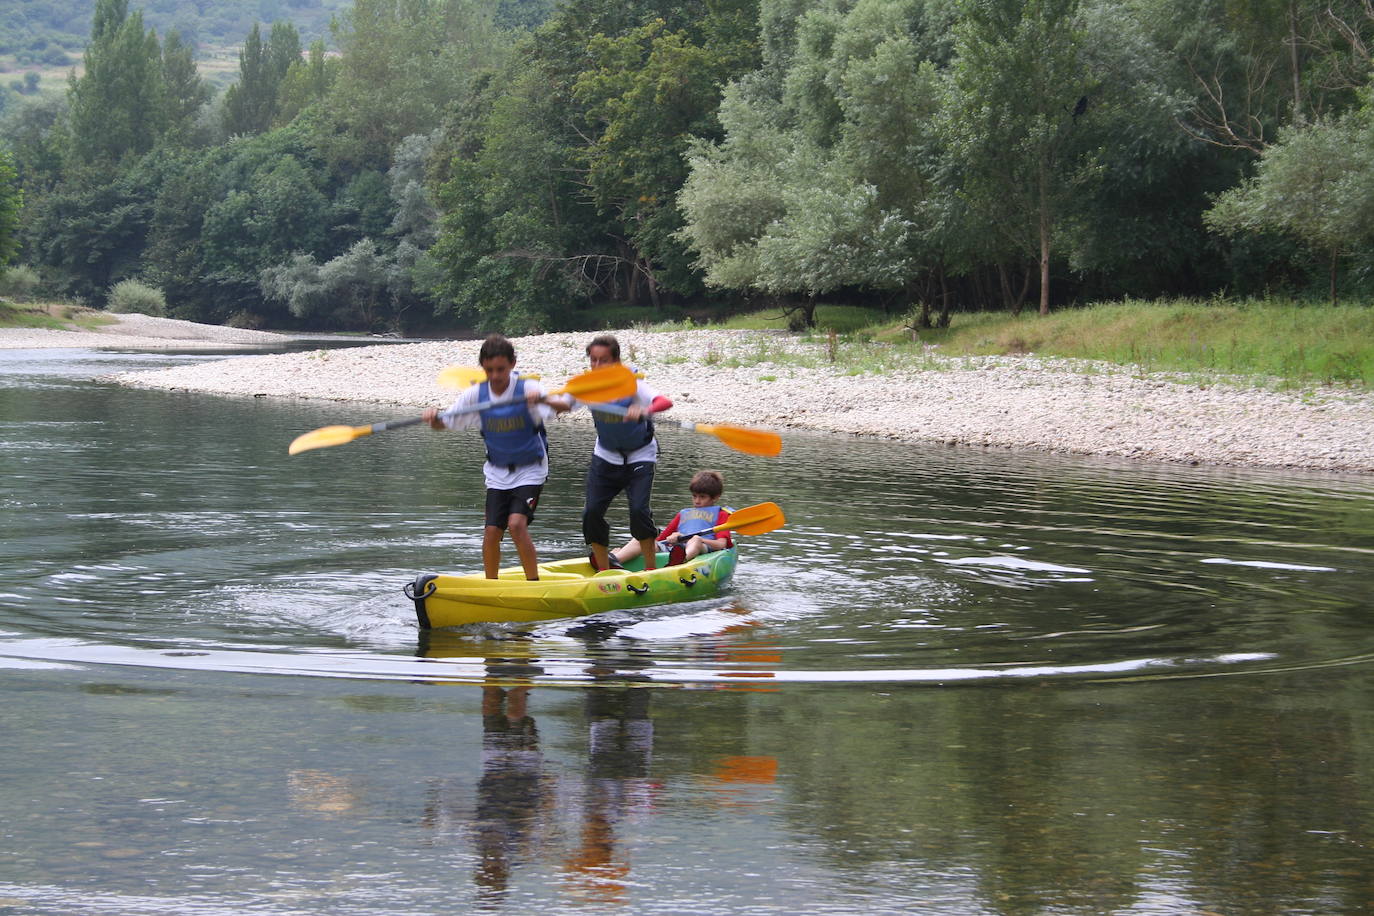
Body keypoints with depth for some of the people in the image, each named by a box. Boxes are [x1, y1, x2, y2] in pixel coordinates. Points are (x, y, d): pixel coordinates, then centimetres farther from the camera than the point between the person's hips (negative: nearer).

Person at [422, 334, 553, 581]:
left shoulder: (527, 389, -16)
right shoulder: (477, 394, -5)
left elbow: (557, 409, -32)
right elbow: (446, 422, -1)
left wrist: (540, 400, -54)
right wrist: (434, 419, -25)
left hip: (530, 470, -4)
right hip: (498, 473, 4)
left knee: (517, 524, -21)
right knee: (492, 532, -5)